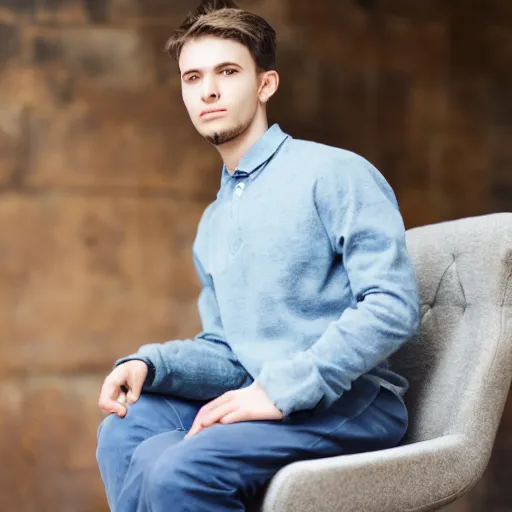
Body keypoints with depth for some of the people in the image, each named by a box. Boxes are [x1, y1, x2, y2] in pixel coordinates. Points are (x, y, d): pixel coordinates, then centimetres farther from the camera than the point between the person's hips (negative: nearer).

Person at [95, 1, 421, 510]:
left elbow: (394, 305, -15)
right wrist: (148, 364, -2)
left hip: (350, 401, -7)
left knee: (180, 467, -28)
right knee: (124, 428, -15)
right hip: (265, 399, 7)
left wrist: (280, 388, -21)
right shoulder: (212, 224, 20)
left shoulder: (335, 172, -5)